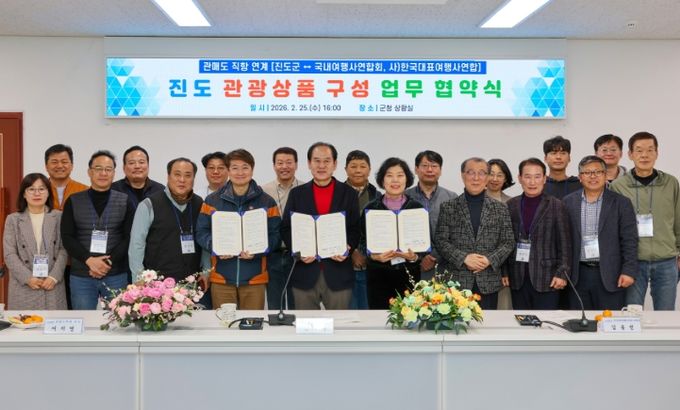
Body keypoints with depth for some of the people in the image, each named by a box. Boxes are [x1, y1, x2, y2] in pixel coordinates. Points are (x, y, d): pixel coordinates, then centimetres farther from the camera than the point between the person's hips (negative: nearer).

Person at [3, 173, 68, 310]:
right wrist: (28, 278, -11)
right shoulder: (13, 219, 7)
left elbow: (63, 250, 1)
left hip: (53, 285, 0)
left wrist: (54, 277, -11)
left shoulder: (59, 217, 6)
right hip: (23, 286, 0)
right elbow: (10, 255, 0)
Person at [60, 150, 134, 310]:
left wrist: (109, 262, -13)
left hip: (116, 276, 0)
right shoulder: (73, 201, 6)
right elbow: (67, 237, 0)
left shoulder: (125, 202, 5)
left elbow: (130, 238, -1)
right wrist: (89, 260, -14)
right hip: (81, 276, 0)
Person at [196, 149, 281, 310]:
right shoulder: (212, 200, 8)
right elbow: (201, 232, 5)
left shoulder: (266, 202, 5)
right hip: (221, 278, 0)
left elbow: (275, 235, 0)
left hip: (255, 278, 0)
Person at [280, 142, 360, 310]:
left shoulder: (348, 194, 7)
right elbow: (286, 228, 7)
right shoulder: (297, 194, 9)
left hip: (338, 273, -1)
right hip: (305, 272, 1)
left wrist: (348, 248, -14)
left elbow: (356, 229, 5)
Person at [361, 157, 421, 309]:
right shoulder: (371, 208, 5)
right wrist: (375, 256, -13)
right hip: (378, 275, 0)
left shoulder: (416, 208, 5)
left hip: (408, 274, 0)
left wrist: (414, 257, -12)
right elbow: (363, 241, 6)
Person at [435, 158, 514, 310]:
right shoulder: (448, 207, 4)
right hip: (455, 281, -1)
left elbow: (508, 242, 6)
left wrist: (490, 259, -10)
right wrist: (463, 258, -14)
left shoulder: (500, 209, 9)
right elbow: (440, 240, -1)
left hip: (489, 282, 2)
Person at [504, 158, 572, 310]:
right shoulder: (511, 205, 8)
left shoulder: (556, 206, 0)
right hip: (518, 278, 3)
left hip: (547, 279, -3)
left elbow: (564, 243, -2)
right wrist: (504, 272, 4)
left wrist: (562, 273, -8)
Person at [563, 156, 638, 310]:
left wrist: (629, 271, -9)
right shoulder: (568, 203, 6)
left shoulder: (621, 203, 1)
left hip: (610, 275, -2)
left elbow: (629, 241, -1)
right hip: (578, 275, 2)